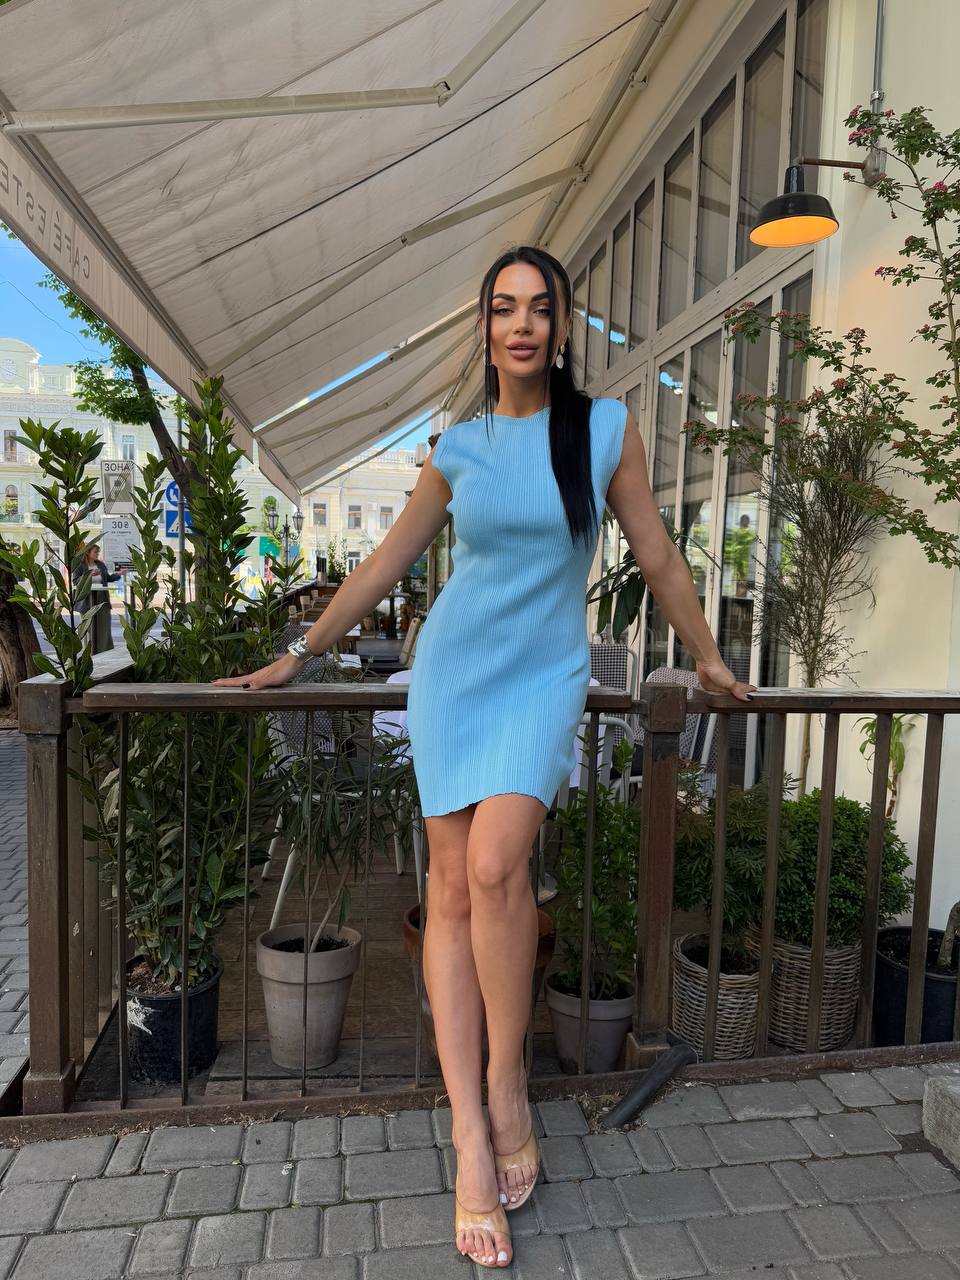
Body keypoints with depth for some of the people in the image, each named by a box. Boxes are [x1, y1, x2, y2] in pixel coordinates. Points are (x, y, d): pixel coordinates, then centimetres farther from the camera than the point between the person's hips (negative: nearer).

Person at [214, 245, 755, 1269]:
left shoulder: (606, 428, 2)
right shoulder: (457, 447, 6)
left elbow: (655, 552, 9)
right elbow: (387, 563, 12)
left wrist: (707, 657, 16)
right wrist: (297, 655, 14)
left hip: (545, 676, -2)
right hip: (451, 669, 2)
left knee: (496, 866, -20)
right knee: (452, 887, -4)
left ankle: (507, 1089, 3)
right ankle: (472, 1135, 5)